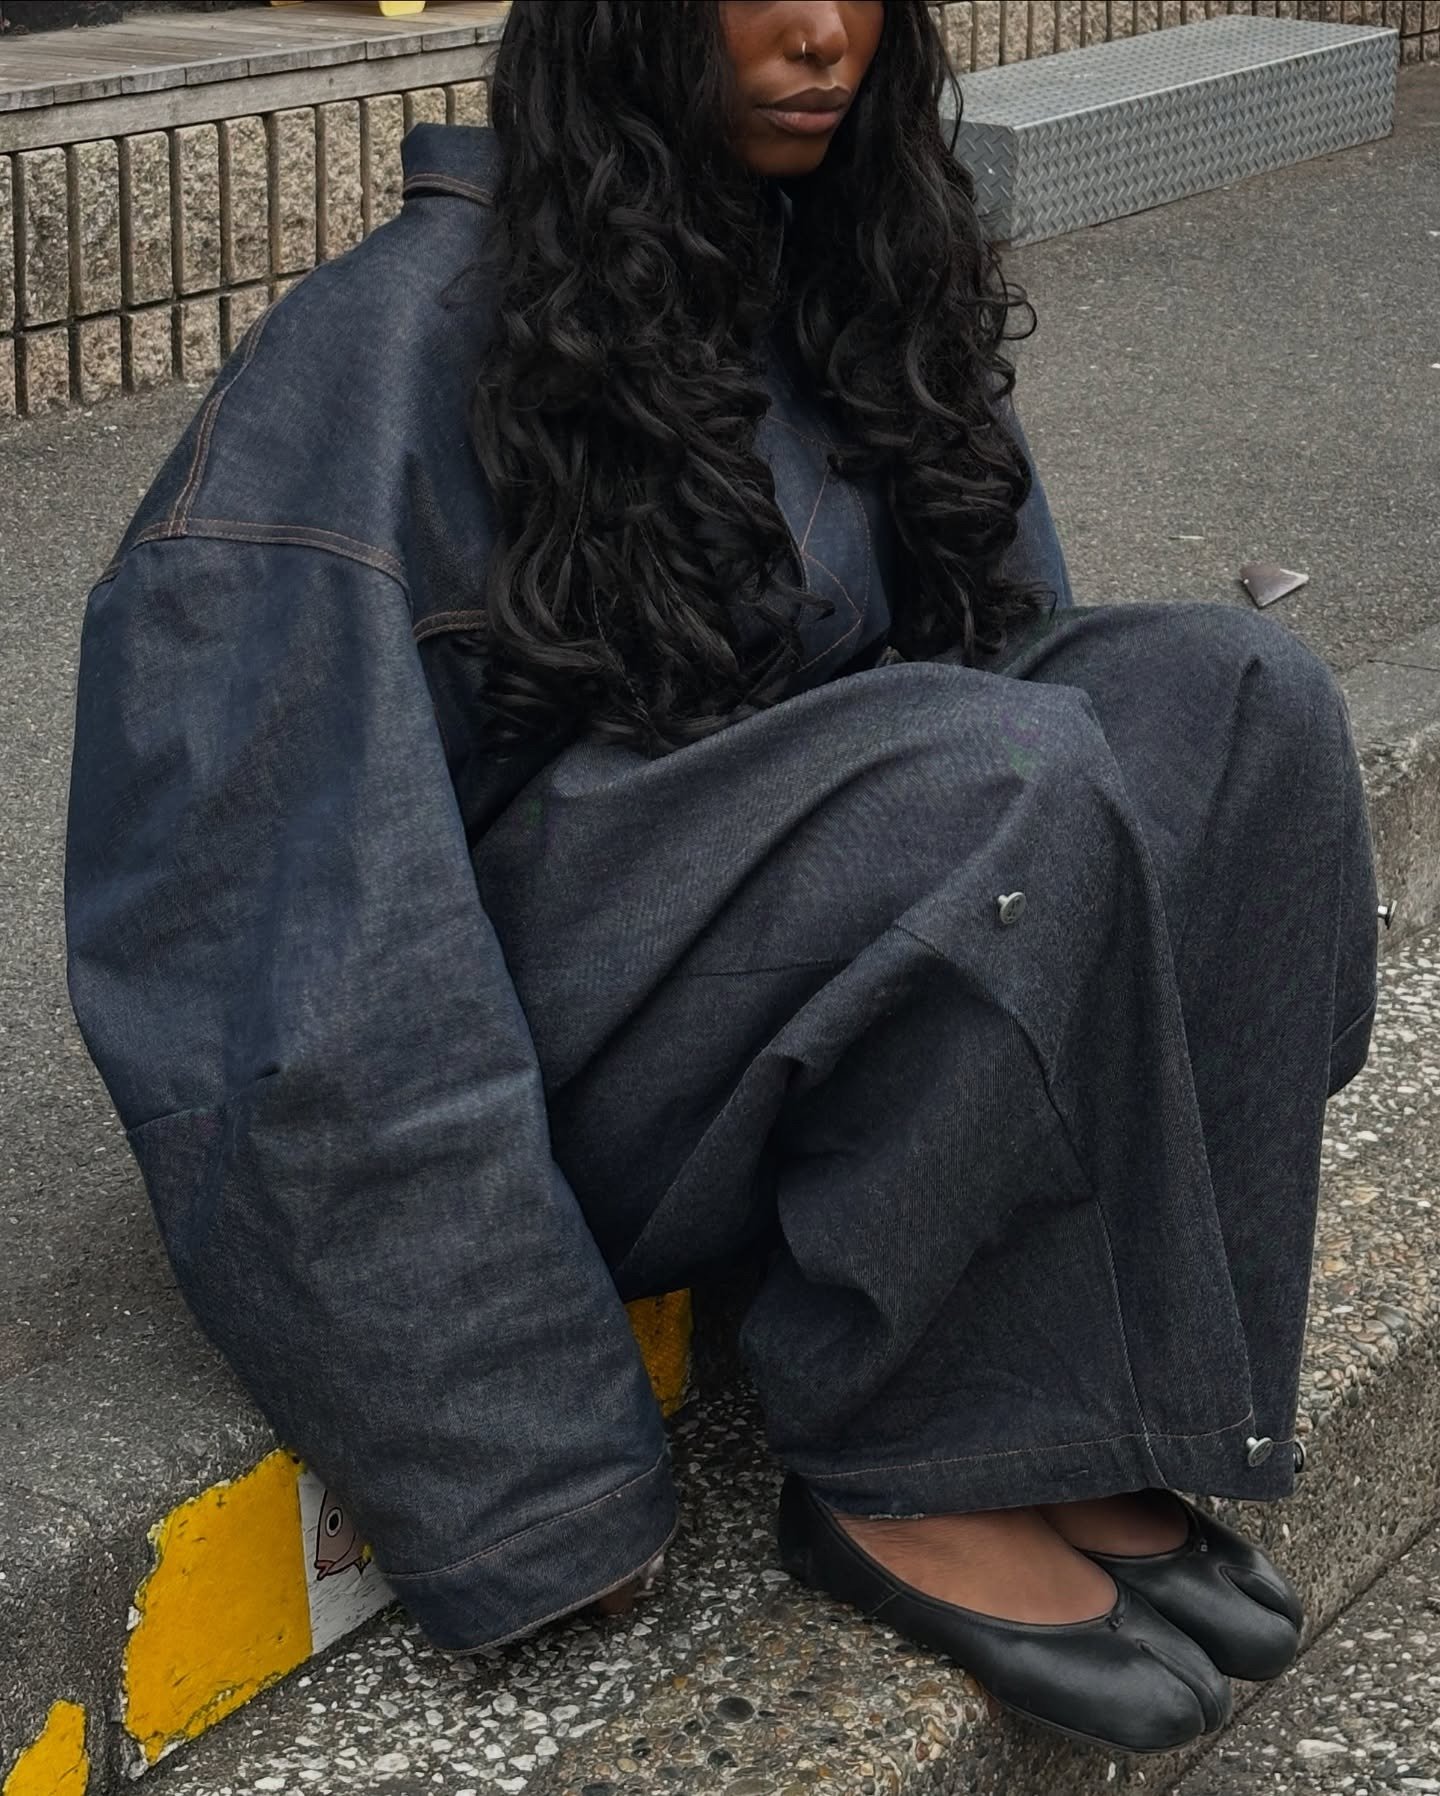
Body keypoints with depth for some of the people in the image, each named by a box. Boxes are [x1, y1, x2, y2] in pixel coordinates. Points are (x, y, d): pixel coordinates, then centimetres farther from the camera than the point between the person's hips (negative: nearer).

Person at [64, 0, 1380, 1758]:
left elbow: (1001, 628, 19)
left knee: (1231, 693, -15)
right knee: (1015, 784, -30)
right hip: (541, 1008, -7)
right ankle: (894, 1470, -15)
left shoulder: (864, 288, 10)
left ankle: (1072, 1412, -14)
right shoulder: (417, 324, -12)